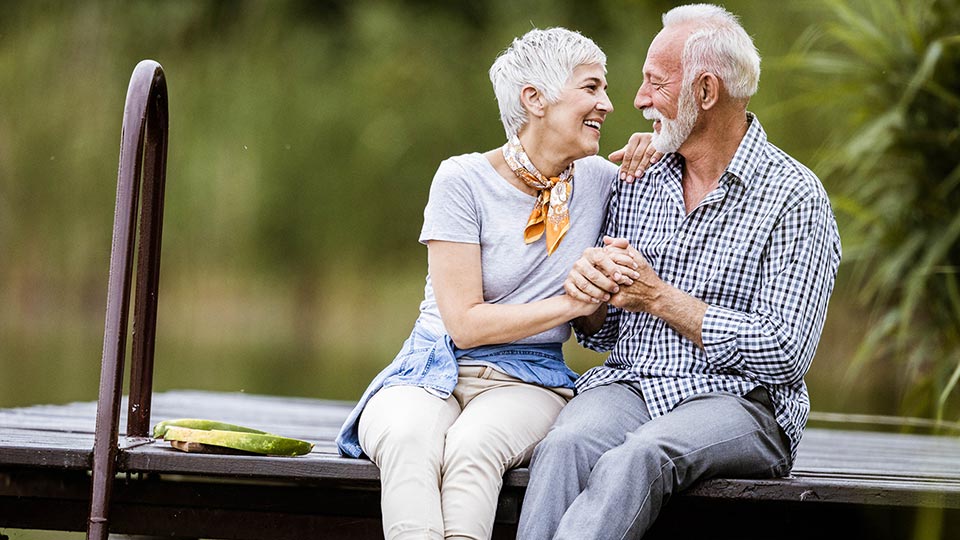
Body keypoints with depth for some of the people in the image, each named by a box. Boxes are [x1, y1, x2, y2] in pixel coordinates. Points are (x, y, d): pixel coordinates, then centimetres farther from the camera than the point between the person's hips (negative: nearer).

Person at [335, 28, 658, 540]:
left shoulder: (597, 180, 6)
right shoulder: (463, 181, -6)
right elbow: (465, 323, -10)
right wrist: (575, 302, -14)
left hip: (527, 382, 2)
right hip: (435, 374, -2)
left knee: (473, 445, -35)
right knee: (408, 442, -38)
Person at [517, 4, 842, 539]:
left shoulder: (794, 198, -2)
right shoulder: (637, 187, 16)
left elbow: (785, 354, -10)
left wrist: (660, 297, -11)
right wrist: (589, 287, -4)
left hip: (737, 400, -4)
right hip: (630, 383, 4)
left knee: (635, 460, -37)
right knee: (566, 446, -31)